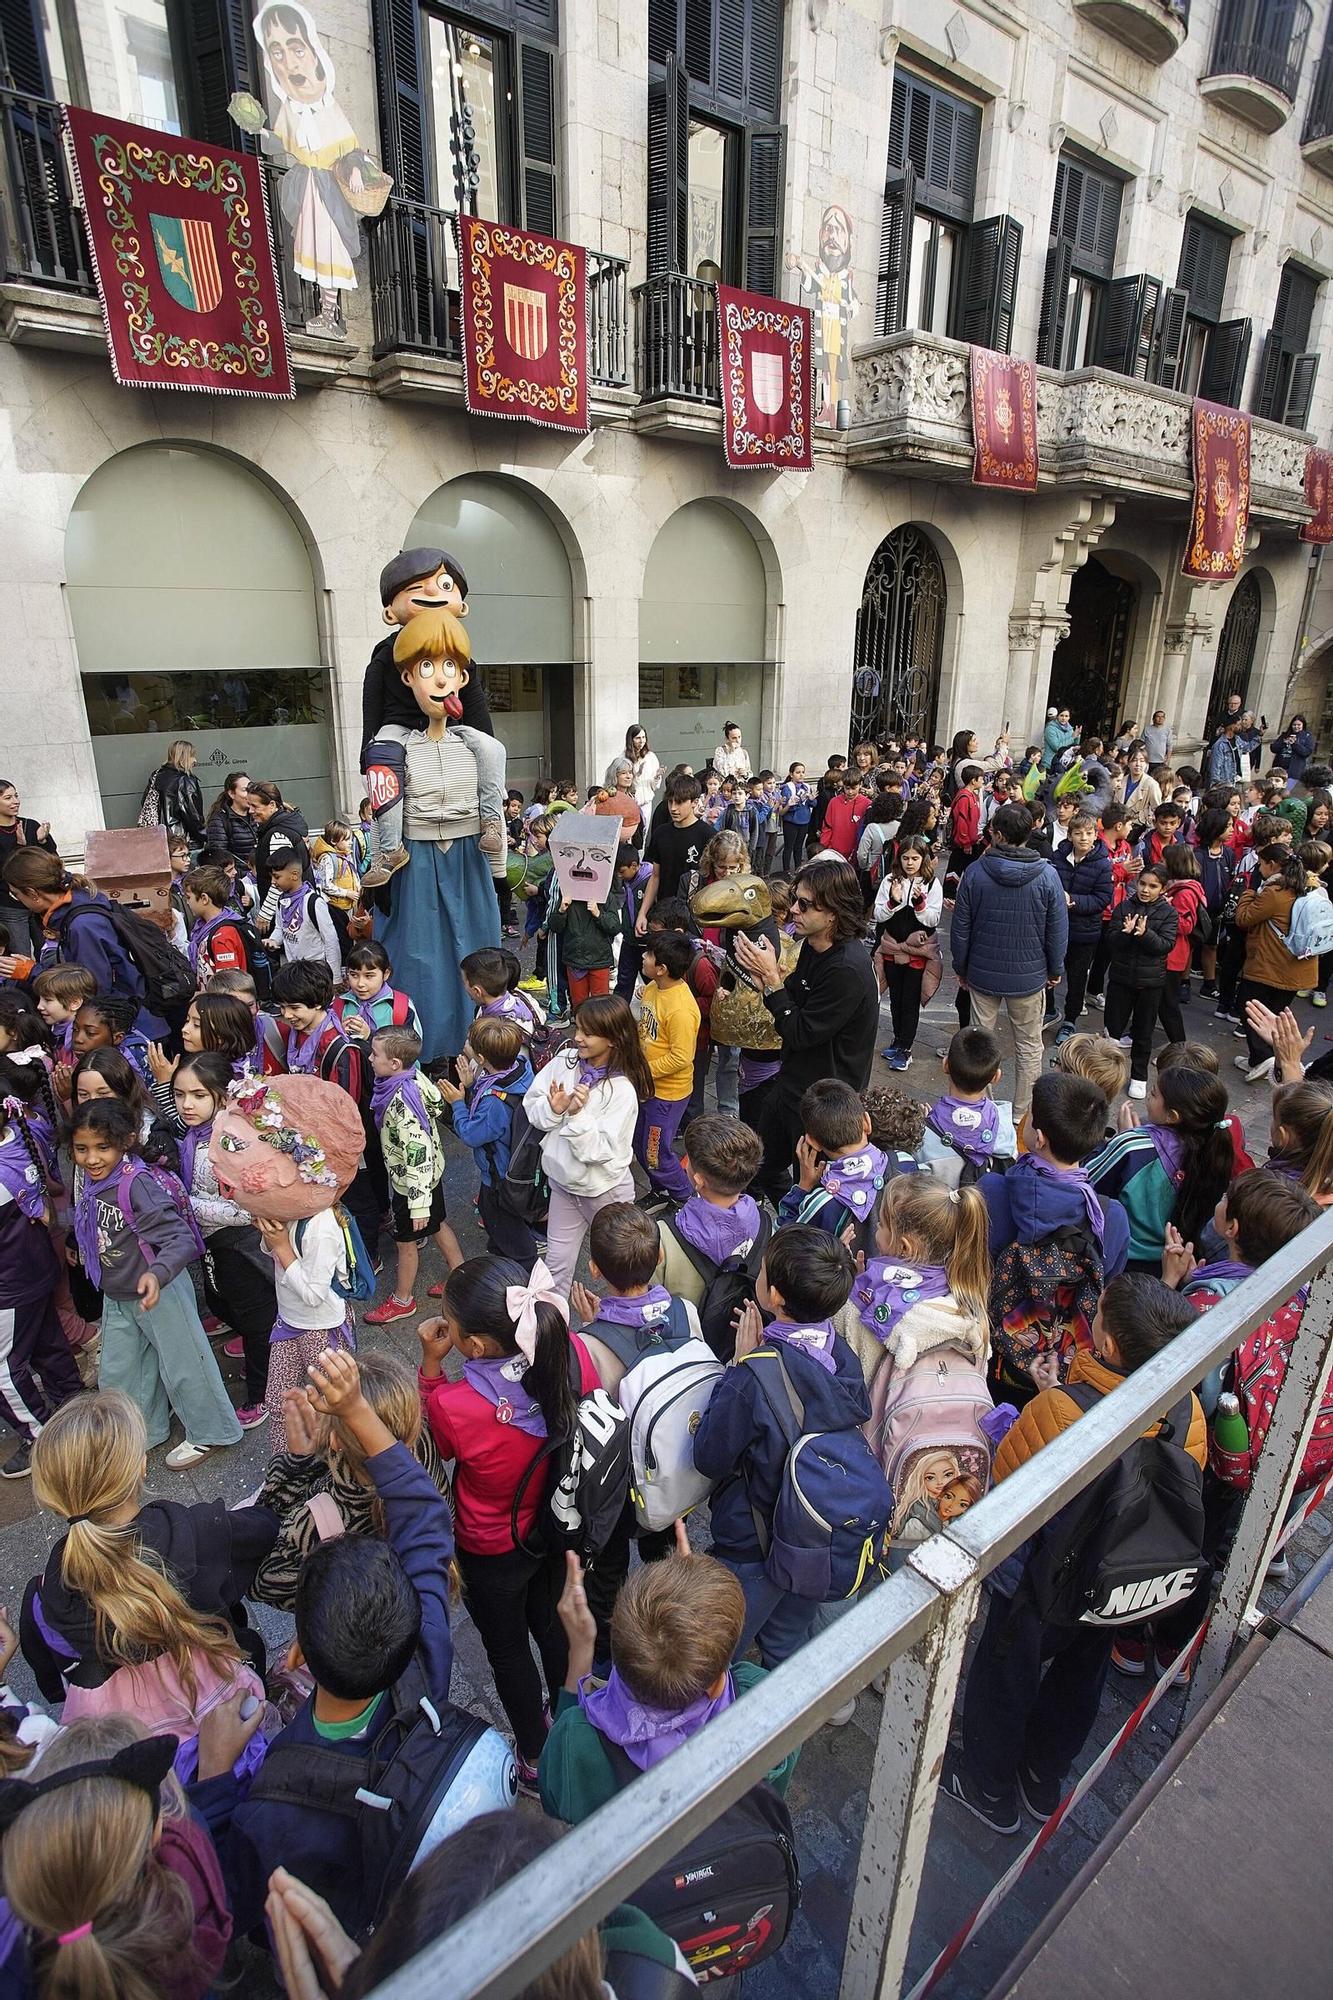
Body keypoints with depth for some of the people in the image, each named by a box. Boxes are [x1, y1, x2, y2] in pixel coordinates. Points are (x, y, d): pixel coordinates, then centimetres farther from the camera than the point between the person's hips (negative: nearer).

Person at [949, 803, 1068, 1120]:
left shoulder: (975, 873, -11)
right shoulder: (1047, 875, -12)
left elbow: (960, 928, -5)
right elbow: (1058, 930, -5)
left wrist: (961, 968, 9)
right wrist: (1055, 969, 10)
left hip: (982, 973, 1)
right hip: (1029, 975, -1)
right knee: (1029, 1046, 13)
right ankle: (1023, 1112, 22)